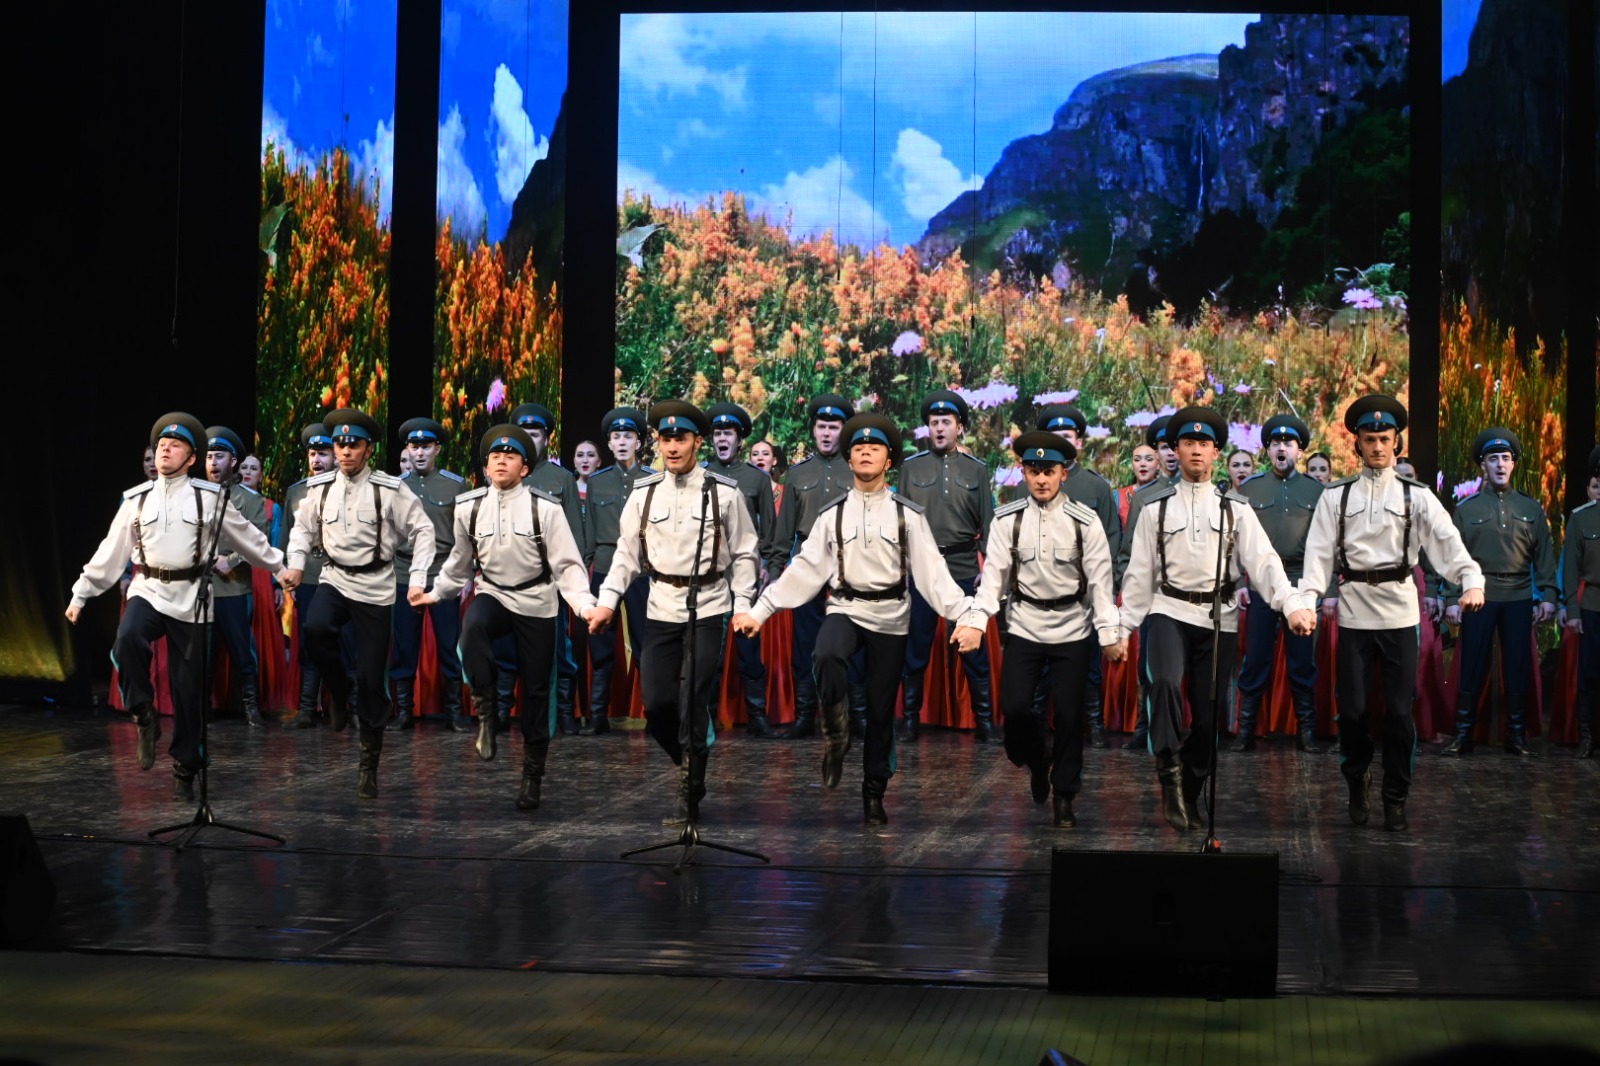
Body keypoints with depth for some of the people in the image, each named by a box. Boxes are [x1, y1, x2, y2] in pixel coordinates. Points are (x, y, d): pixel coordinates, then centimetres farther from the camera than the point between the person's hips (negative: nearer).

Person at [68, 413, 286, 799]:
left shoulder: (210, 498, 3)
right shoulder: (136, 500, 9)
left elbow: (248, 539, 12)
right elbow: (111, 551, 12)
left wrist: (281, 568, 15)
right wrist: (81, 594, 12)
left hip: (190, 598, -1)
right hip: (148, 591, 1)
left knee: (187, 688, 1)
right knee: (128, 638, -33)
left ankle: (184, 771, 15)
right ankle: (144, 717, -11)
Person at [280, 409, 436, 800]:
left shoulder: (389, 489, -8)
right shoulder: (320, 488, 1)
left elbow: (422, 530, -3)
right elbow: (302, 527, 15)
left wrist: (418, 579, -10)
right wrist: (296, 564, 0)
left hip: (375, 588, -2)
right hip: (335, 580, 2)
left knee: (372, 679, 0)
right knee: (315, 628, -33)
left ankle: (369, 764, 15)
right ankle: (339, 695, -3)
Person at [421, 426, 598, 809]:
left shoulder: (545, 508, -11)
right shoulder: (468, 507, -2)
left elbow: (567, 564, -11)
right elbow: (460, 561, 15)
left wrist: (585, 604, -24)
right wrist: (437, 592, 17)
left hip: (536, 604, -1)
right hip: (492, 595, 1)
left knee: (536, 691, 5)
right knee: (473, 626, -36)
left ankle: (533, 774, 20)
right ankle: (486, 710, -19)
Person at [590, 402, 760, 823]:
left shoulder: (725, 493, -3)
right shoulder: (644, 493, 5)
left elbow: (744, 554, 2)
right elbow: (627, 553, 8)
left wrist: (742, 606, -5)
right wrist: (607, 601, -2)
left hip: (709, 610, -3)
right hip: (661, 610, 3)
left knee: (696, 705, -5)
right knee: (657, 704, 0)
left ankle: (690, 795, 8)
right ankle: (690, 764, 29)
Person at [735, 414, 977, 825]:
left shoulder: (908, 515, 1)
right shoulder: (831, 515, 4)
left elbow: (932, 572, -3)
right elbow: (804, 571, 4)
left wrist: (967, 617, -13)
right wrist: (759, 611, -2)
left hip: (890, 617, 0)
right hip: (845, 609, 0)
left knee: (881, 710, 6)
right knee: (828, 656, -35)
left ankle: (874, 794, 22)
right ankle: (836, 738, -13)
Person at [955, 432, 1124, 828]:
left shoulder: (1085, 521, -6)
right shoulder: (1007, 520, -3)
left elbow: (1100, 580, -5)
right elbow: (994, 573, -5)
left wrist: (1110, 635, -7)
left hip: (1073, 628, -1)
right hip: (1024, 626, 1)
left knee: (1069, 714, 4)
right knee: (1014, 707, -8)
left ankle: (1064, 797, 20)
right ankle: (1037, 759, 25)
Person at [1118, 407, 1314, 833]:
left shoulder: (1235, 508, 6)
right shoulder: (1157, 507, 6)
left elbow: (1262, 560, -4)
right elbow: (1139, 572, 8)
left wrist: (1293, 604, -18)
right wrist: (1124, 625, 6)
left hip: (1218, 618, 1)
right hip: (1169, 610, -1)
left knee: (1208, 715, 4)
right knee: (1165, 682, -29)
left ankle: (1189, 798, 20)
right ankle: (1170, 774, -20)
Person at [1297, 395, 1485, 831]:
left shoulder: (1415, 496, 3)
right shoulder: (1336, 496, 4)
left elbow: (1448, 541, -9)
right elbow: (1319, 552, -4)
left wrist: (1472, 581, -26)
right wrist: (1306, 598, -19)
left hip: (1399, 611, 0)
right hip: (1353, 610, 0)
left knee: (1399, 709, 1)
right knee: (1353, 708, 2)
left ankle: (1396, 799, 14)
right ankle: (1357, 781, 27)